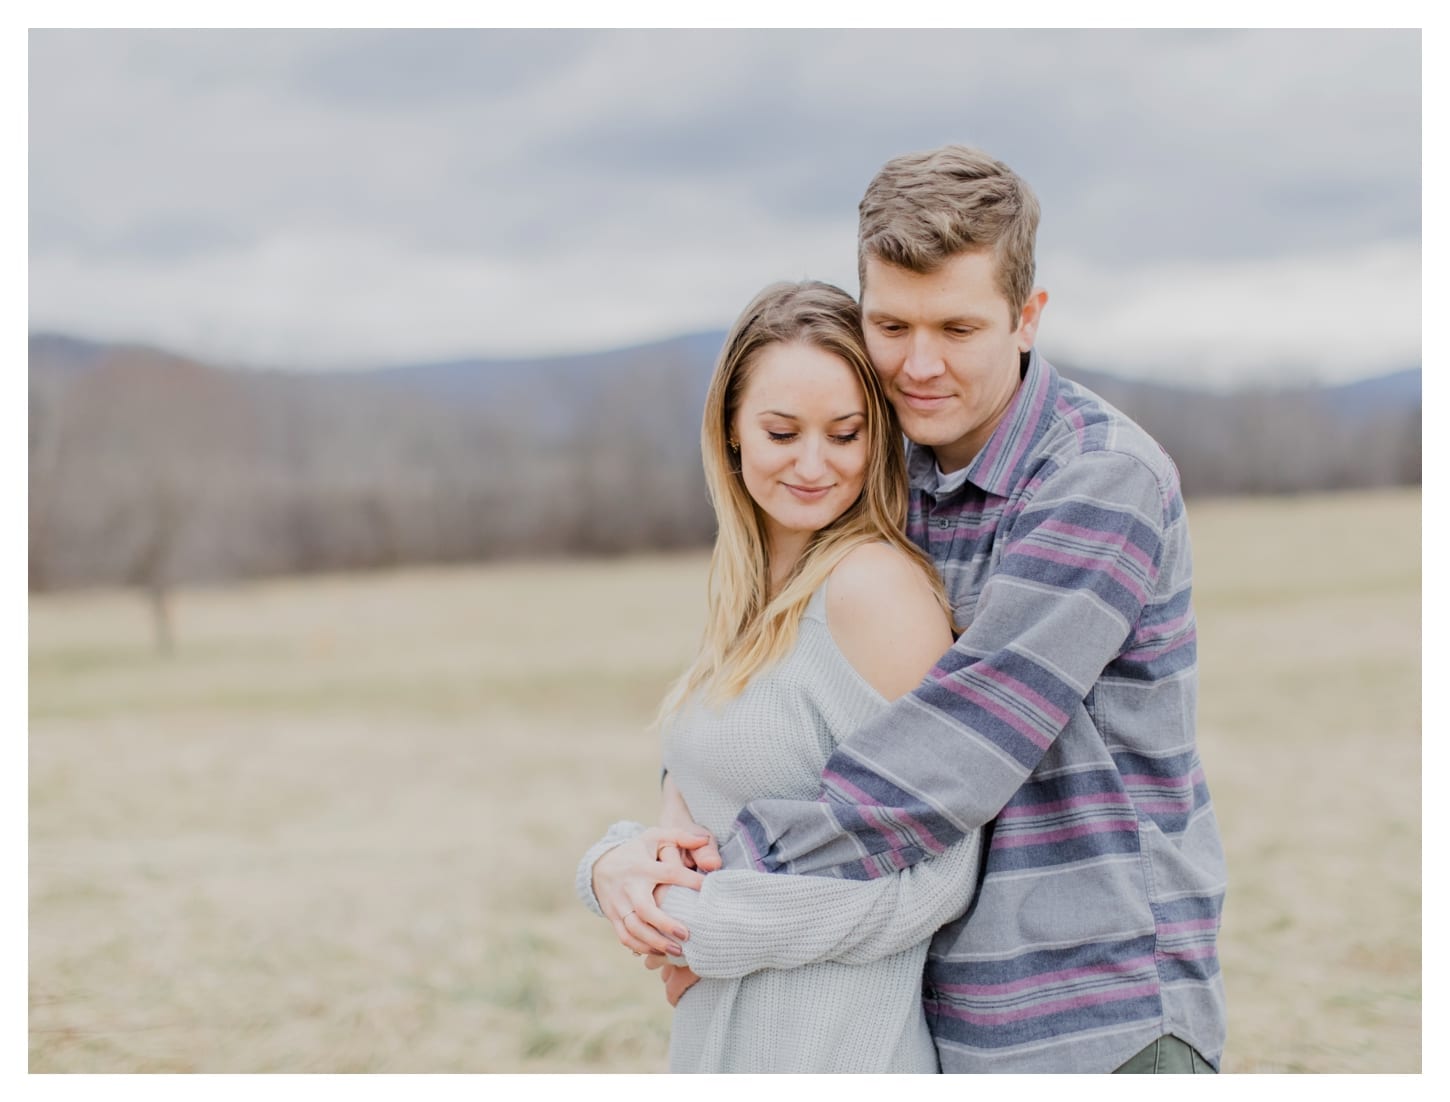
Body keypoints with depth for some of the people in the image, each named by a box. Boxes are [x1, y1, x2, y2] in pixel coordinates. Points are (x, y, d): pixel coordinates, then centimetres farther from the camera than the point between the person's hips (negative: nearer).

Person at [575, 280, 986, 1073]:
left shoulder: (874, 584, -17)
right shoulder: (749, 596, 7)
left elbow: (936, 871, -19)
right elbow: (695, 801, 11)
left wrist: (710, 933, -15)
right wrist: (618, 864, -10)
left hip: (832, 1052, -7)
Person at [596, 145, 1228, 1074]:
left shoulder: (1106, 482, -18)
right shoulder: (899, 475, 5)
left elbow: (950, 758, -23)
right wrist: (680, 813, -6)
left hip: (1105, 1023, -6)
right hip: (946, 1015, 6)